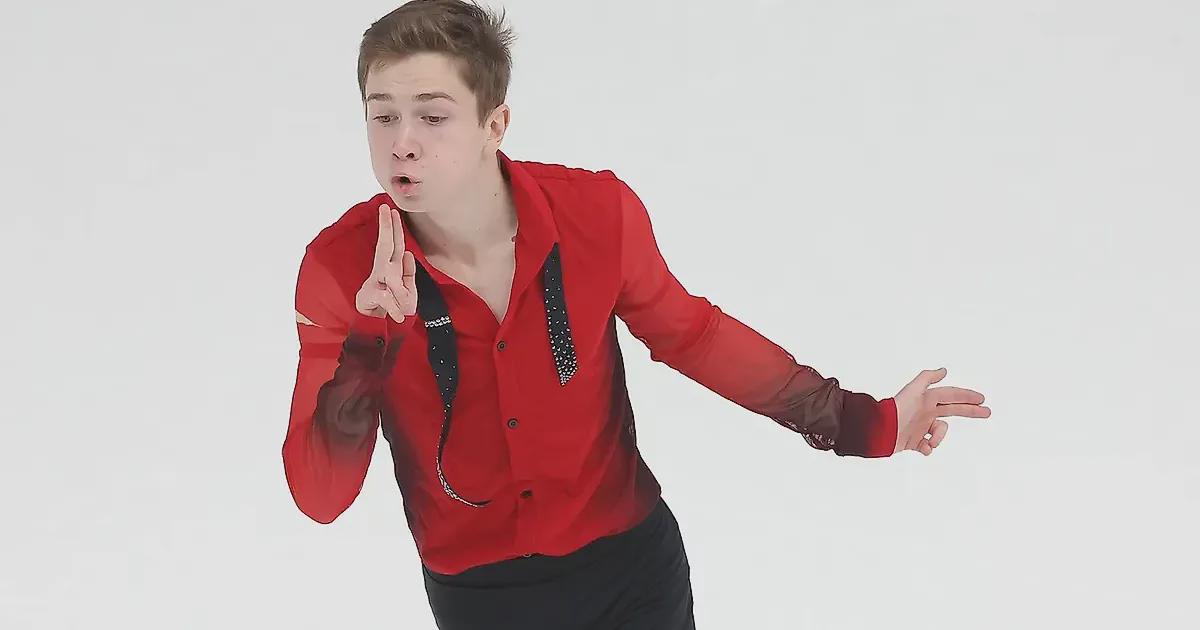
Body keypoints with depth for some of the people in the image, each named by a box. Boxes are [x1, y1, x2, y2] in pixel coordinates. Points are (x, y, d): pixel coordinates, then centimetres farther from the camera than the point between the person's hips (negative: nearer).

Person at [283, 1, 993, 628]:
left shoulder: (596, 213, -15)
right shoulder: (341, 269, -18)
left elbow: (691, 333, 3)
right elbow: (319, 498, -18)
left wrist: (862, 422, 3)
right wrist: (369, 346, -32)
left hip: (632, 558, 1)